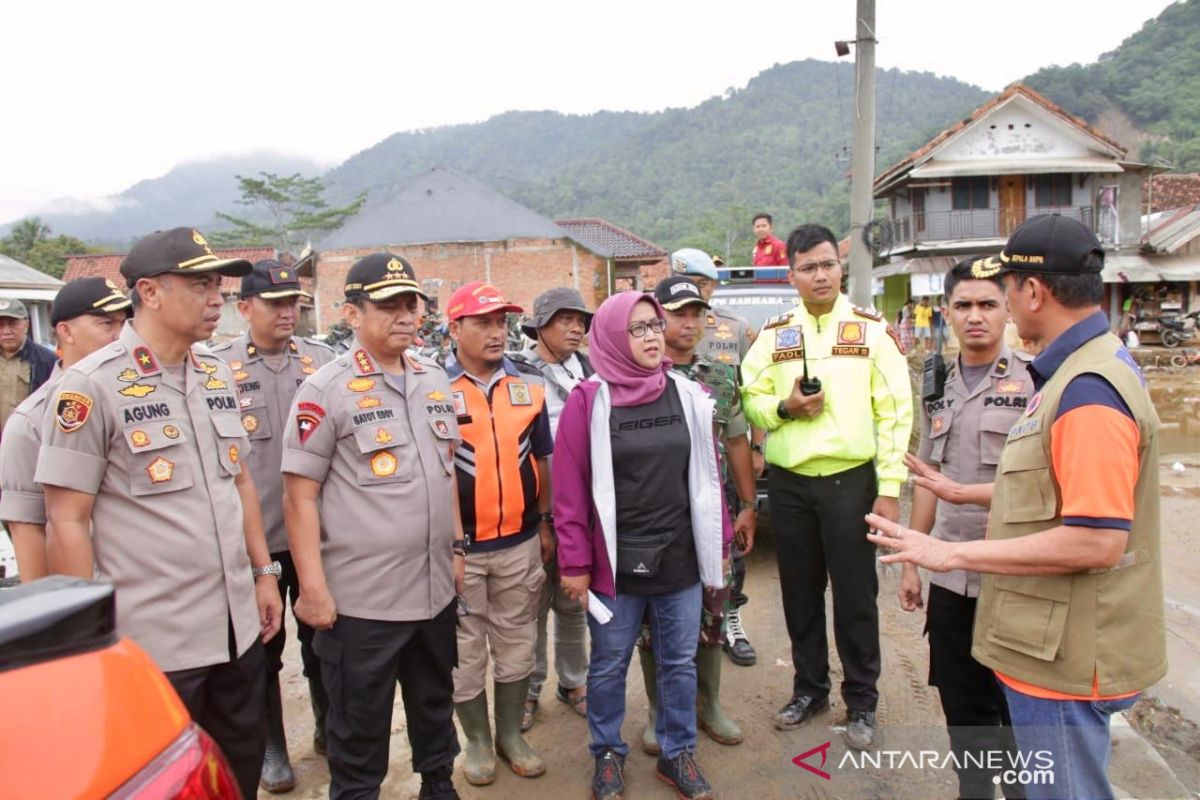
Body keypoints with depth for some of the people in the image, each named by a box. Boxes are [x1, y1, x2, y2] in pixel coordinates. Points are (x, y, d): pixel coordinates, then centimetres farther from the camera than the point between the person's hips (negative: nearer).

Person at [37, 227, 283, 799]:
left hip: (237, 625, 6)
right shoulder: (92, 386, -12)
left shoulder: (218, 374, 7)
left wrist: (264, 572, 13)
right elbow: (66, 522, -11)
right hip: (152, 643, -6)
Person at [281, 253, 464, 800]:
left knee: (435, 705, 23)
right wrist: (313, 588, -14)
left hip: (435, 589, 6)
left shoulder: (435, 381, 7)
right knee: (359, 728, 11)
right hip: (360, 599, -6)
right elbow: (300, 495, -11)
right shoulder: (326, 390, -10)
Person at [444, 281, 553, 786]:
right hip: (458, 546, -3)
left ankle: (511, 733, 34)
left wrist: (546, 524, 12)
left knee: (516, 644, 16)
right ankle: (477, 740, 30)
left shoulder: (529, 385, 4)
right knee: (465, 652, 11)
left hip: (520, 542, 4)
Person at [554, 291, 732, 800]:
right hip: (616, 563, -3)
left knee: (680, 662, 16)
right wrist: (575, 563, -9)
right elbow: (570, 488, -9)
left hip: (680, 559, 3)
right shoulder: (588, 401, -9)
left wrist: (718, 544, 8)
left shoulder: (688, 395, 2)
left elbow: (707, 475, 7)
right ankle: (607, 754, 35)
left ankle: (677, 754, 36)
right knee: (608, 666, 14)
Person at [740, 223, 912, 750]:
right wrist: (784, 406, -13)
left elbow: (894, 413, -5)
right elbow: (749, 401, 9)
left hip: (850, 480, -3)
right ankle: (809, 688, 32)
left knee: (855, 595, 6)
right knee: (800, 592, 14)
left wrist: (890, 488, -10)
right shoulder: (772, 335, 7)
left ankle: (861, 701, 24)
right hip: (788, 483, 3)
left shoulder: (873, 330, -1)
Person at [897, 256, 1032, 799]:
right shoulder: (938, 387, 9)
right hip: (949, 577, 5)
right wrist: (912, 560, 13)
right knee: (962, 708, 16)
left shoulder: (1035, 382, -8)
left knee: (1018, 712, 8)